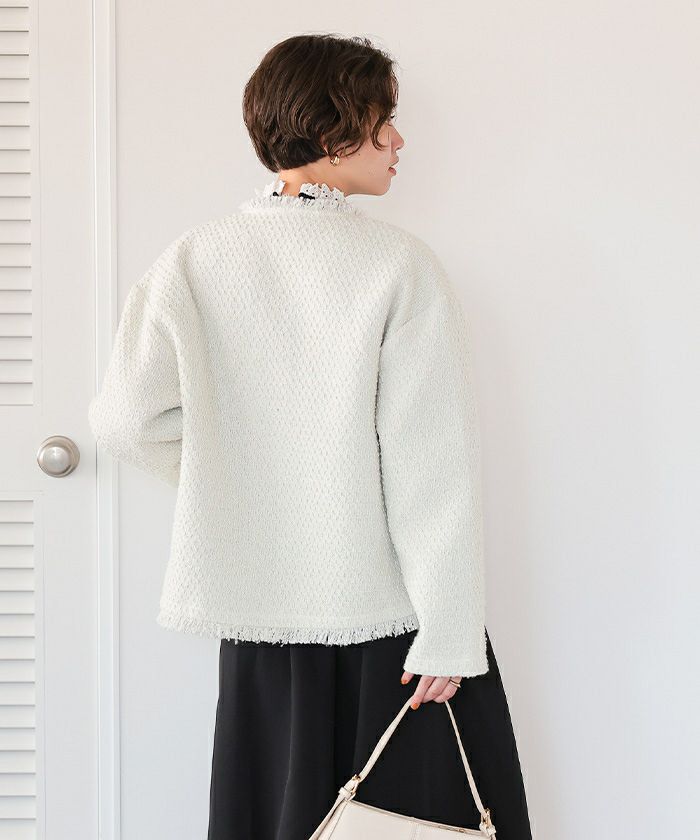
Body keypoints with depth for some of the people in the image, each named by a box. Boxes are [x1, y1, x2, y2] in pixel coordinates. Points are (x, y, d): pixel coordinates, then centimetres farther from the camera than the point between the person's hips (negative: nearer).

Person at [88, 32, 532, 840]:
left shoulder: (194, 260, -1)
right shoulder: (398, 265, -11)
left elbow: (126, 418, -5)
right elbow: (433, 463, -14)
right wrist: (450, 634, -10)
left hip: (260, 601, 4)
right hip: (389, 609, -3)